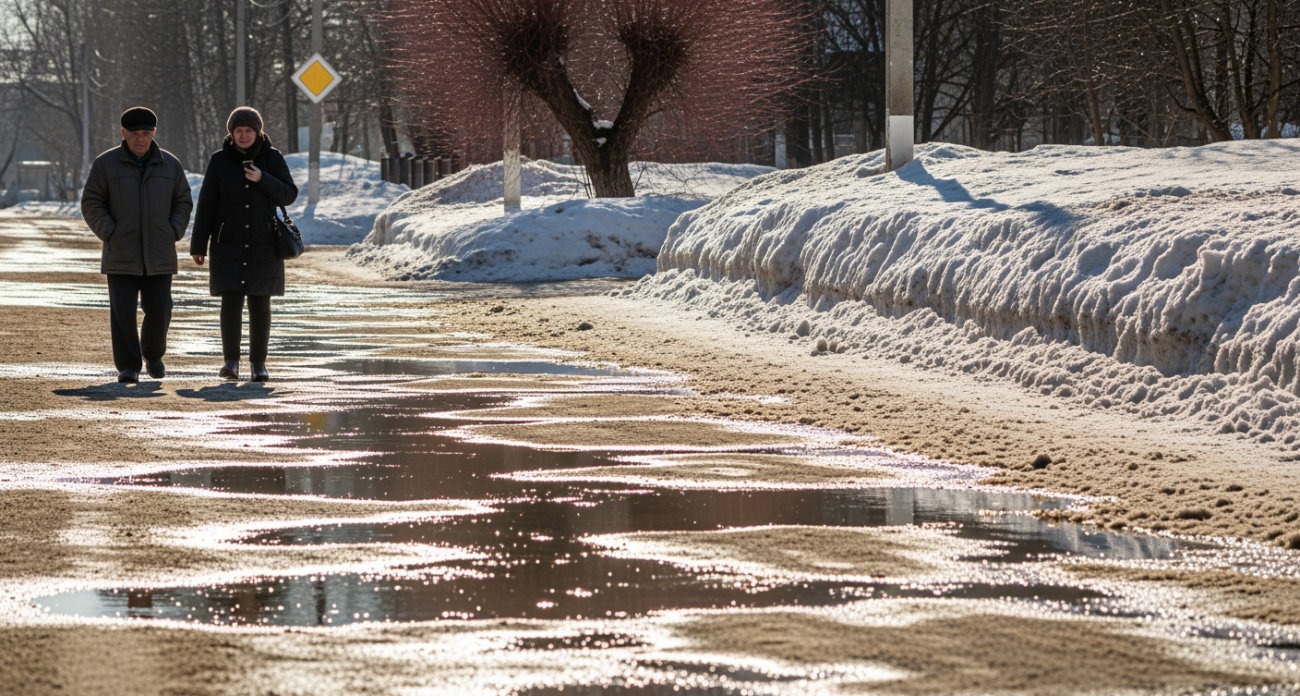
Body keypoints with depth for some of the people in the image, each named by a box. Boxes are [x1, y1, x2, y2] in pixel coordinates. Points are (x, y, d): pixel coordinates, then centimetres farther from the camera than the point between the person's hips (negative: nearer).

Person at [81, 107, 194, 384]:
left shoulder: (170, 164, 6)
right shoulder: (106, 164, -1)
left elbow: (183, 203, 13)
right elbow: (91, 204, 0)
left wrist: (173, 234, 0)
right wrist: (110, 234, -9)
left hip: (159, 256, 2)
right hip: (121, 255, -2)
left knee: (159, 311, 2)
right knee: (123, 313, -6)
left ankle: (153, 354, 27)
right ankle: (128, 366, 0)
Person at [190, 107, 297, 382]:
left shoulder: (272, 158, -1)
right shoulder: (220, 160, -2)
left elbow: (289, 195, -3)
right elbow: (206, 204, -1)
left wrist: (262, 179, -19)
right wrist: (198, 245, -3)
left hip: (263, 244, 1)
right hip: (229, 244, -1)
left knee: (260, 304, 4)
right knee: (231, 300, -12)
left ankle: (258, 362, 14)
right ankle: (231, 362, -12)